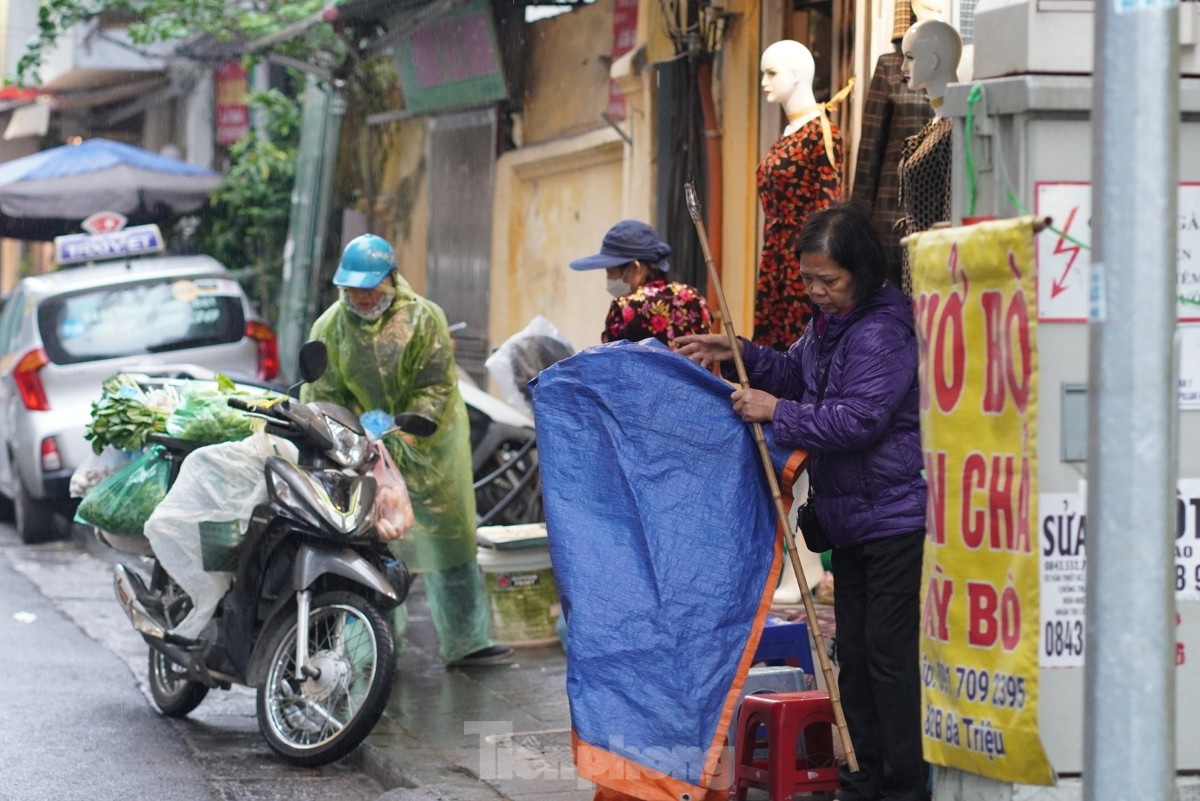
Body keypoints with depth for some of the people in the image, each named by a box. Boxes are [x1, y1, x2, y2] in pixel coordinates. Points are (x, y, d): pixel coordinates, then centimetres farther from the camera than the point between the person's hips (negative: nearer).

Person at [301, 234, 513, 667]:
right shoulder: (330, 327, -1)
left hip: (428, 448, -1)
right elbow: (319, 393, -1)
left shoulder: (422, 318, -8)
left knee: (448, 542, 3)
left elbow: (436, 387, -12)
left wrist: (406, 437, -23)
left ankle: (464, 641, 10)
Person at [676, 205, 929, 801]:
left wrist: (777, 412, -19)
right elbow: (796, 375, 26)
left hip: (897, 518, -10)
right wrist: (739, 355, 11)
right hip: (852, 521, 10)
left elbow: (858, 419, -25)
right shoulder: (829, 323, 11)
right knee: (854, 652, 14)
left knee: (890, 652, -7)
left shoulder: (884, 331, -19)